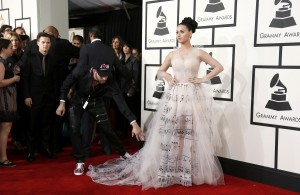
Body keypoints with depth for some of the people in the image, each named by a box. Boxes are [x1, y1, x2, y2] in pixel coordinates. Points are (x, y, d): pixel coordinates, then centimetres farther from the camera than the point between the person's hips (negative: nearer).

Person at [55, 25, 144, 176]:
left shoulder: (109, 81, -29)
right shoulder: (91, 65, -31)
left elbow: (120, 101, -31)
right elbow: (67, 83, -14)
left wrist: (134, 123, -37)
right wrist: (62, 103, -15)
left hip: (96, 102, 0)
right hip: (78, 101, 0)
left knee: (107, 130, 2)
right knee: (75, 130, -13)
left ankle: (123, 153, 25)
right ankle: (80, 162, 2)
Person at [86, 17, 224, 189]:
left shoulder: (198, 53, 2)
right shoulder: (172, 54, 9)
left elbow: (219, 67, 3)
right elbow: (160, 71, 20)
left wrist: (204, 79, -5)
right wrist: (166, 76, -1)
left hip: (193, 96, -2)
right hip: (174, 96, 2)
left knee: (193, 137, 1)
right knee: (169, 135, 0)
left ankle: (193, 172, 14)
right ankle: (168, 172, 10)